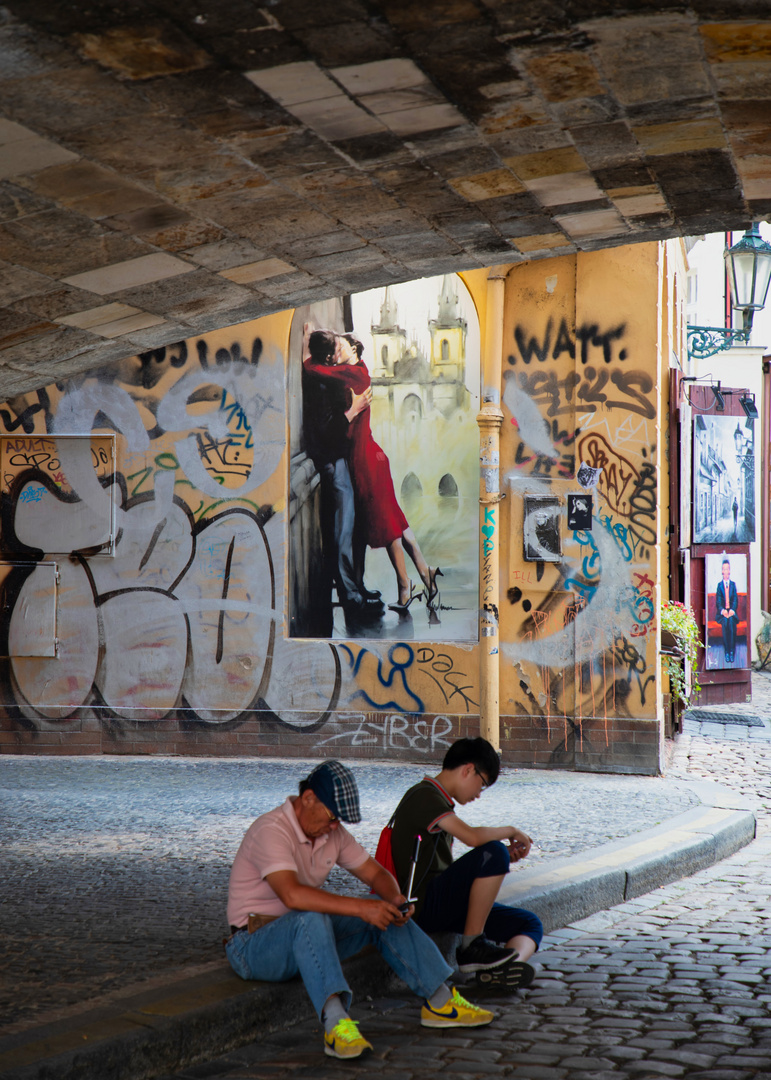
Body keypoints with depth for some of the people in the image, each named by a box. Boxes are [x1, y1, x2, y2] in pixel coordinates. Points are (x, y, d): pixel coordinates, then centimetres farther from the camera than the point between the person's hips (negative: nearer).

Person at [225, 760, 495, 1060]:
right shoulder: (272, 830, -23)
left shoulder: (332, 832, 4)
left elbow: (376, 873, 11)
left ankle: (440, 1002, -3)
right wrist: (361, 908, -40)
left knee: (384, 913, -3)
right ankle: (335, 1024, -54)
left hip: (310, 937, 9)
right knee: (310, 918, -39)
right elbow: (292, 894, -38)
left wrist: (395, 898, -13)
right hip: (253, 944, -9)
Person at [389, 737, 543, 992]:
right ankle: (472, 946, -18)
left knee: (530, 924, 4)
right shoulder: (425, 795, -10)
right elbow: (473, 837, -26)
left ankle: (500, 969, -27)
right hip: (424, 904, -10)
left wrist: (503, 860, 11)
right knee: (493, 852, -27)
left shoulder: (437, 799, 22)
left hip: (442, 904, 10)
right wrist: (510, 831, -7)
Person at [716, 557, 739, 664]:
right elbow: (718, 601, 5)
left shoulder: (733, 584, 15)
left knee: (731, 622, -32)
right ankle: (726, 652, -30)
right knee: (725, 622, -32)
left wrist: (732, 610, -12)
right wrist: (722, 610, -14)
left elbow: (735, 600, 7)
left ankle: (732, 652, -29)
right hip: (722, 613, 0)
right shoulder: (719, 585, 12)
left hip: (732, 612, 0)